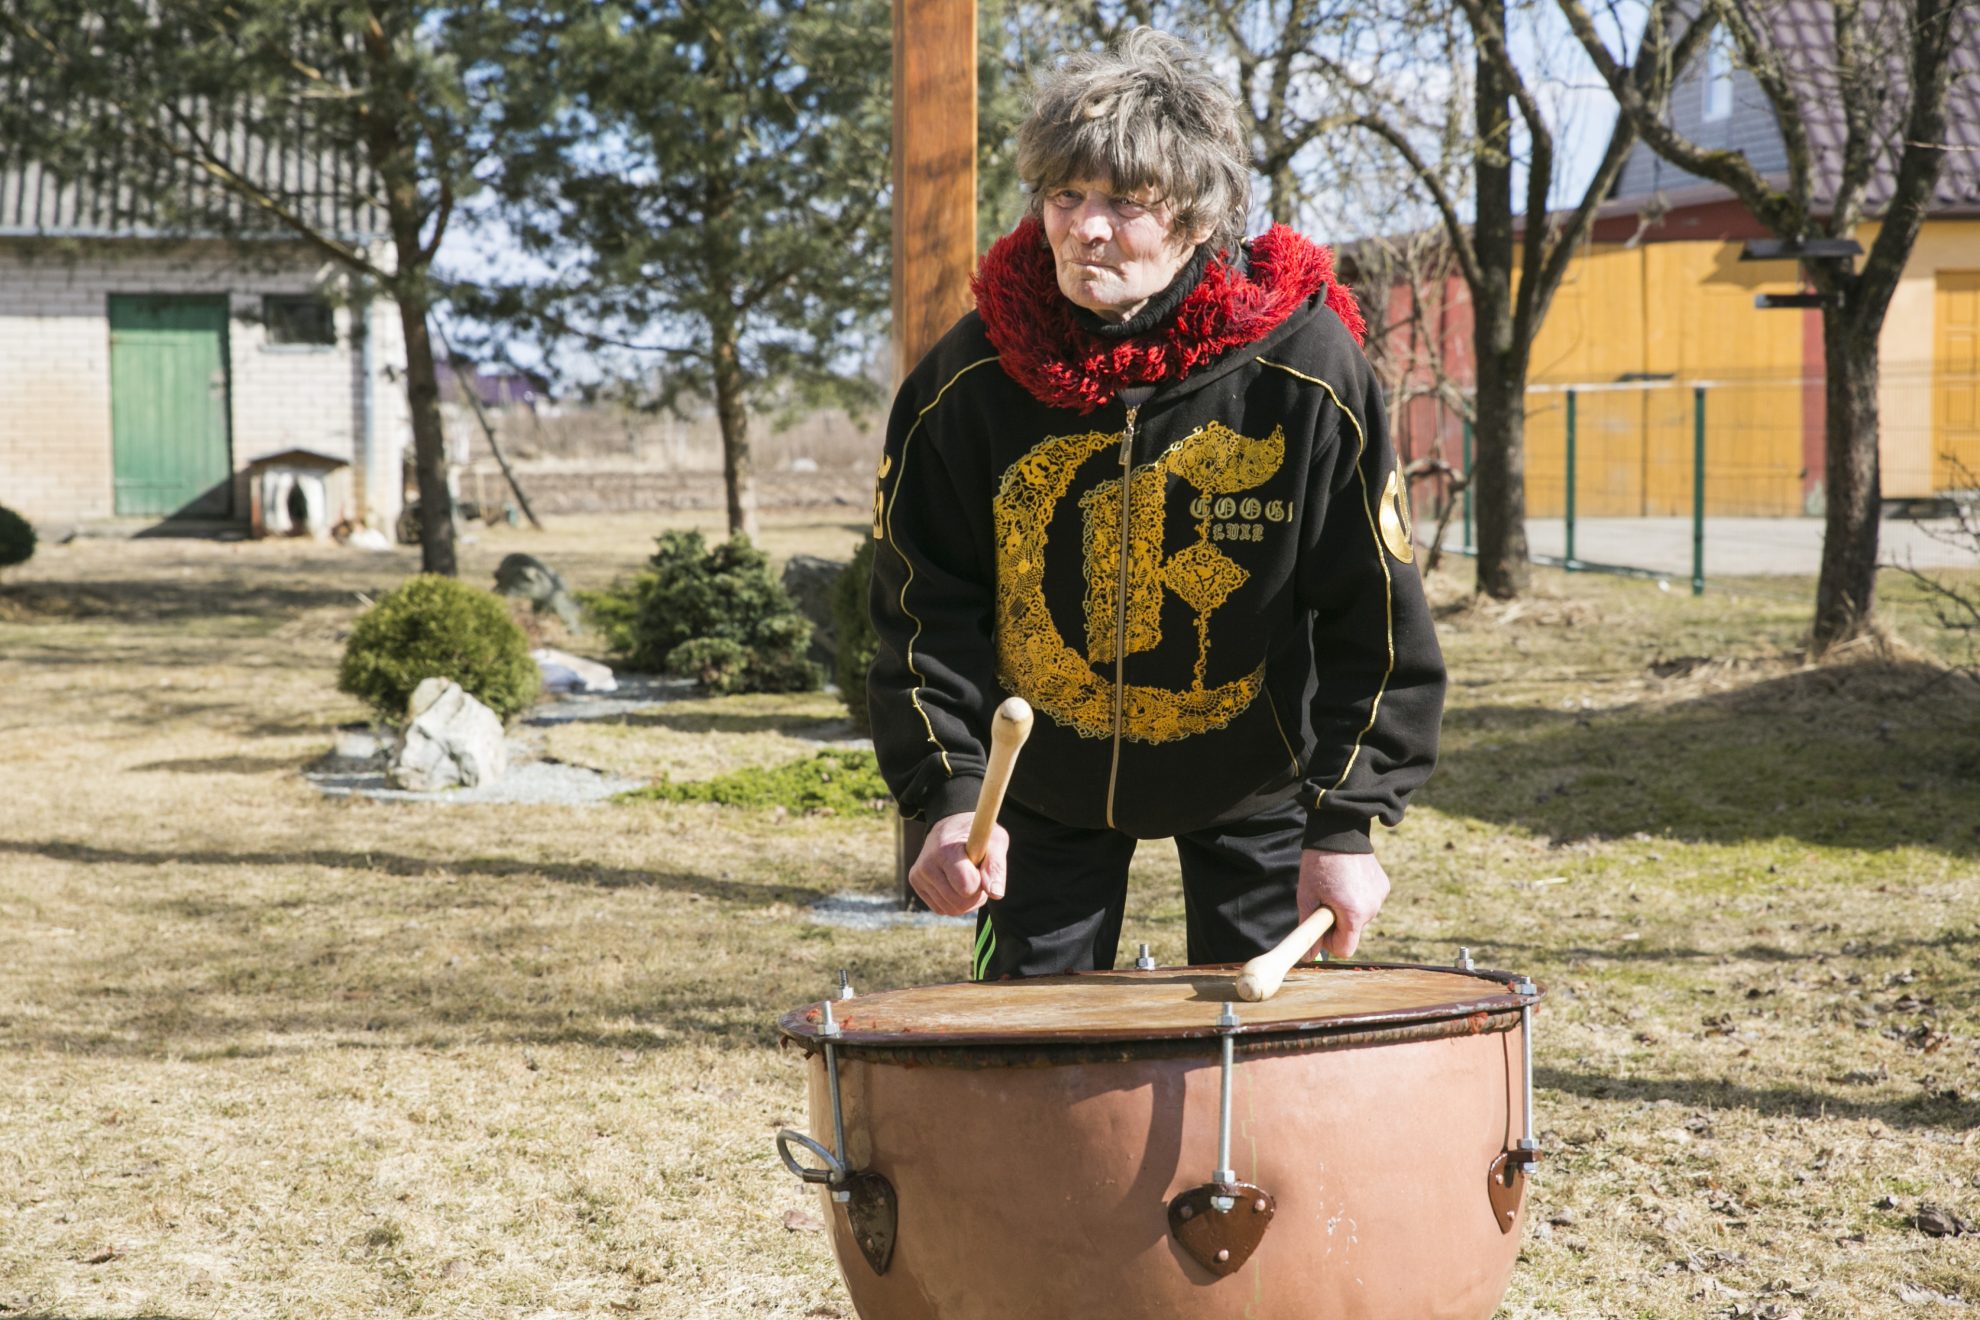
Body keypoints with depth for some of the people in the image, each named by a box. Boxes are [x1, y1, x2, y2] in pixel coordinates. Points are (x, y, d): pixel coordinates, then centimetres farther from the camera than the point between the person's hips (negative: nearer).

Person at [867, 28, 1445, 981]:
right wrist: (950, 794, -21)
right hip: (1044, 784, 1)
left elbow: (1376, 619, -15)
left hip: (1254, 781, -1)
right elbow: (922, 608, -9)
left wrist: (1347, 822, -20)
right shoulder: (970, 380, -17)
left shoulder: (1306, 373, -21)